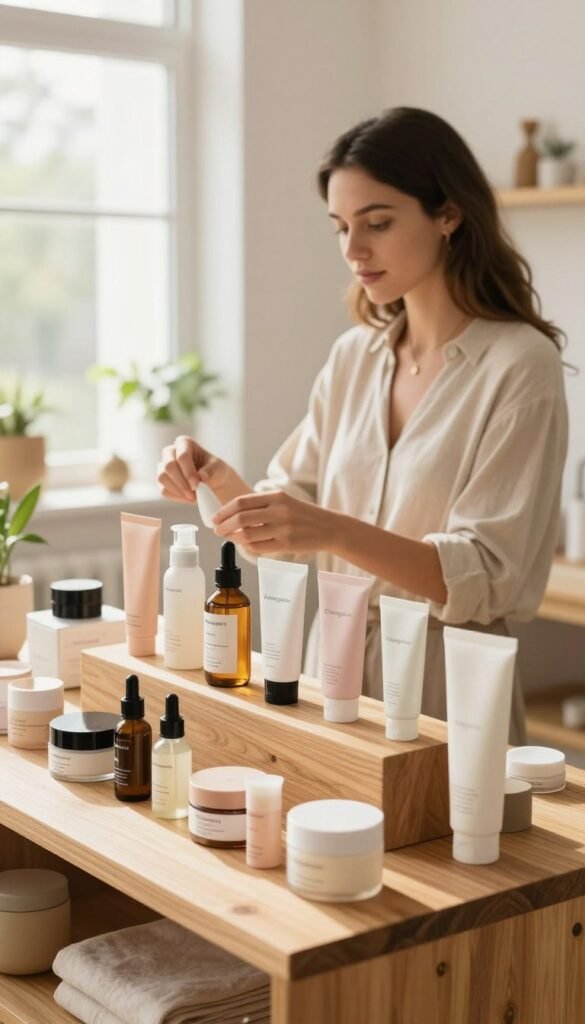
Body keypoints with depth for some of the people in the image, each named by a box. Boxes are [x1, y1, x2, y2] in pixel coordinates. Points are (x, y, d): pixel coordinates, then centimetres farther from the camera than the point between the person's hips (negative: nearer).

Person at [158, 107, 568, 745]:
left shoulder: (519, 364, -14)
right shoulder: (354, 356, 4)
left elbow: (488, 577, -20)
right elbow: (294, 518, 7)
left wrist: (334, 530, -33)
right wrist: (221, 483, -13)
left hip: (444, 702, -5)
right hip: (334, 670, 5)